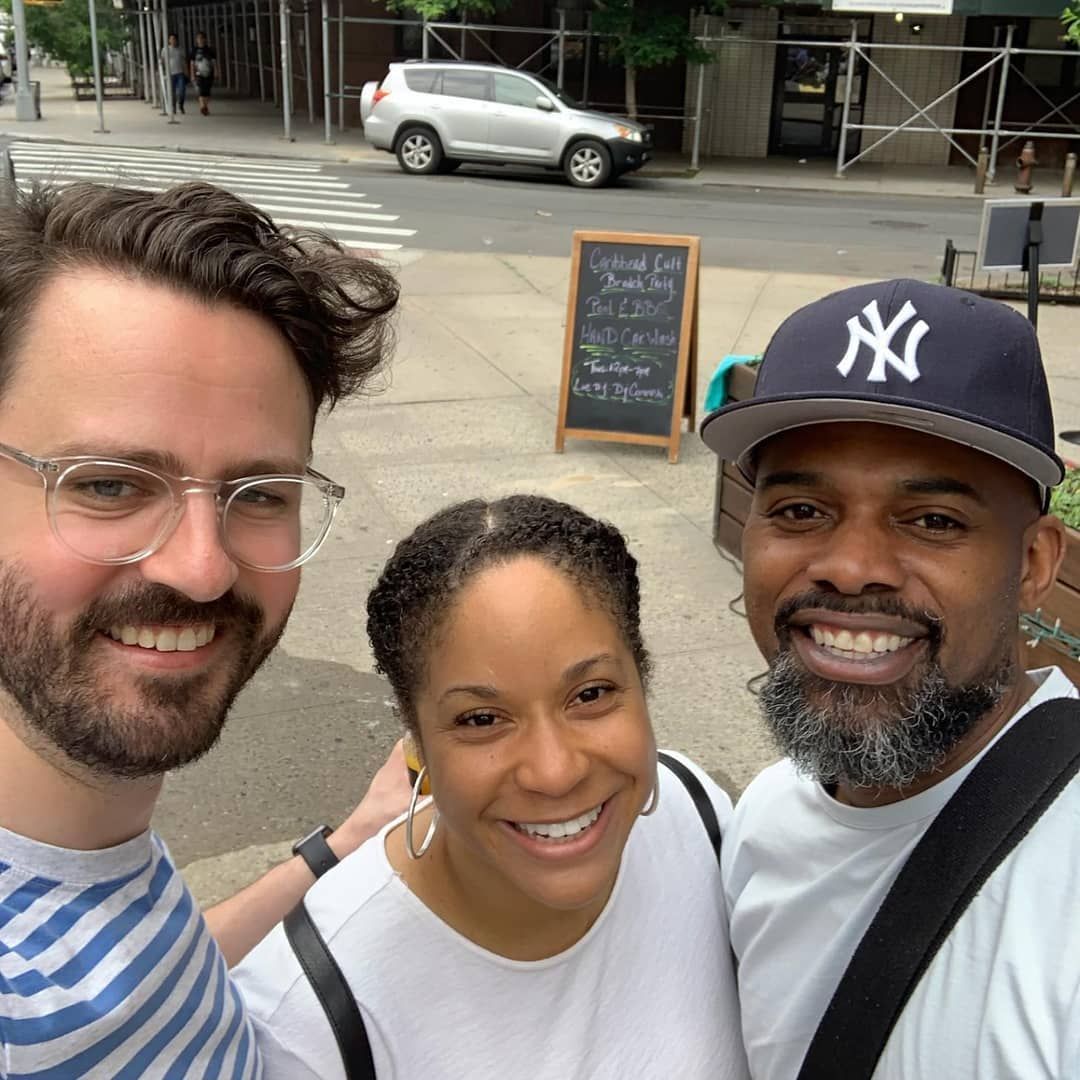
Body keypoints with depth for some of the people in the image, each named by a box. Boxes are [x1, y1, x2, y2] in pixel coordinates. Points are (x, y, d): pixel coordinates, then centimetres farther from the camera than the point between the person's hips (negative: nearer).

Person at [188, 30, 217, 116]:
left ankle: (206, 108, 18)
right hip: (199, 74, -2)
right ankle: (202, 107, -31)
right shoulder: (194, 51, 3)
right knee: (202, 90, -19)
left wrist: (215, 72, -5)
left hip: (209, 74, 2)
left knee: (207, 91, 7)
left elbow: (214, 62, 6)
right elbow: (192, 63, 4)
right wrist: (192, 75, -2)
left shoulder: (210, 50, 7)